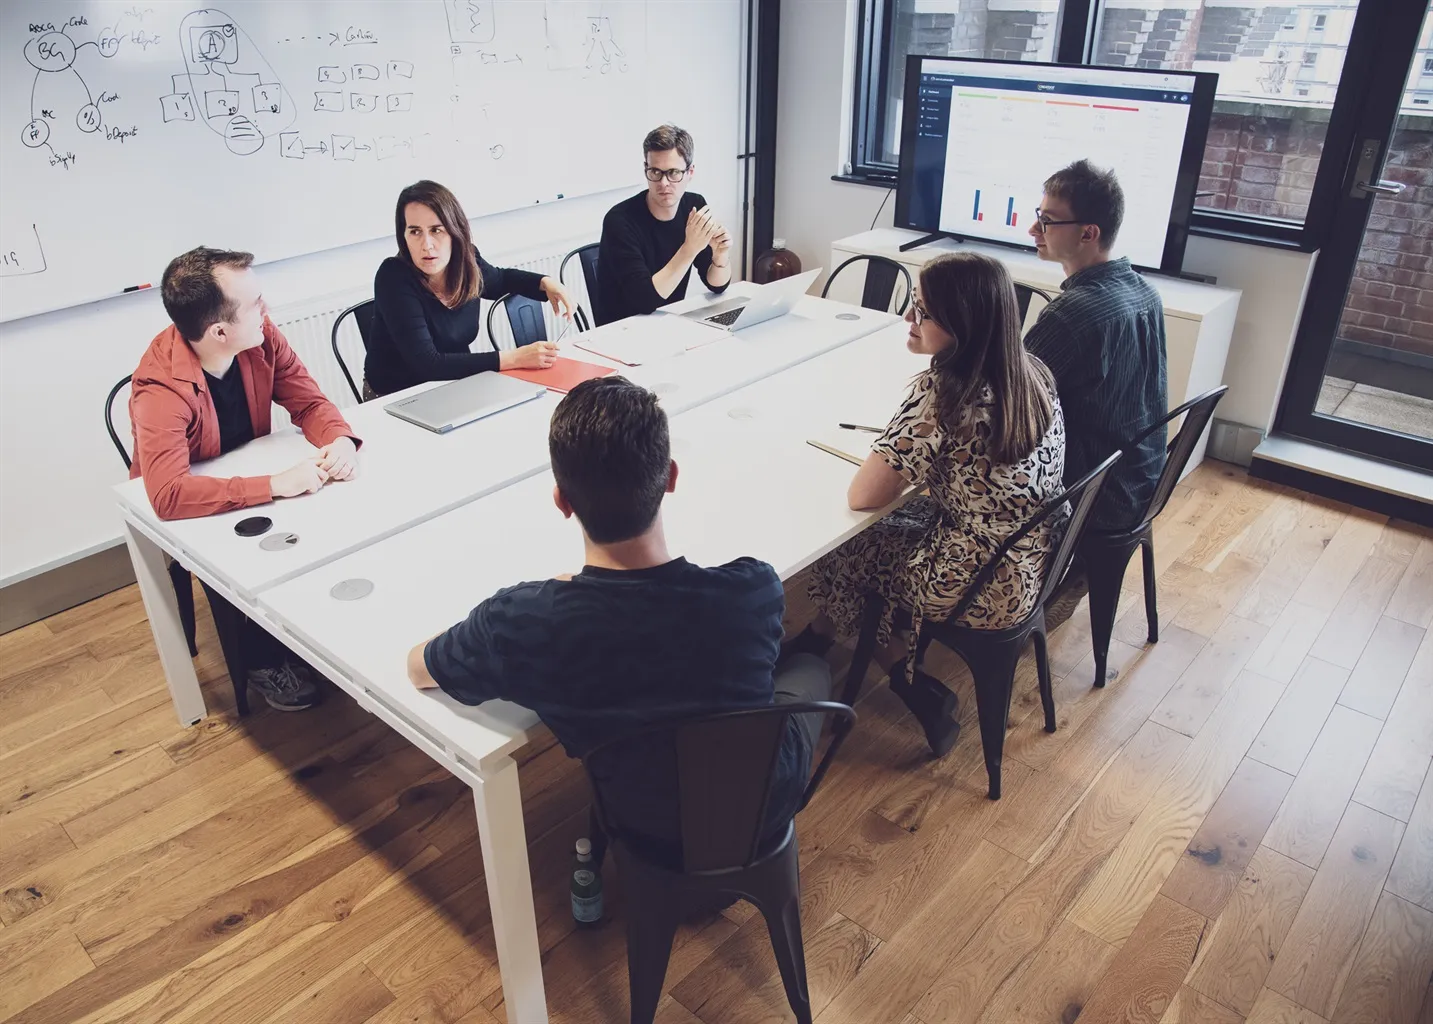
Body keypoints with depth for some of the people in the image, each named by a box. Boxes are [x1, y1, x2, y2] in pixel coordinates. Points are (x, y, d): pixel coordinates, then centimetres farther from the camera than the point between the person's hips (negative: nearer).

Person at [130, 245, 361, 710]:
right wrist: (276, 484, -48)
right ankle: (263, 661, 1)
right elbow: (169, 495, -43)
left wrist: (340, 439, -32)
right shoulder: (161, 389, -33)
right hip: (191, 511, -5)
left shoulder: (260, 336, -17)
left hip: (249, 476, 5)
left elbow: (309, 402, -10)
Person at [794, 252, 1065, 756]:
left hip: (977, 590, -8)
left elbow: (862, 496, -23)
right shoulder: (1033, 373, -3)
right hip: (1033, 567, 8)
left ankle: (904, 676, 27)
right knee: (895, 525, 26)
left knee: (837, 551, 13)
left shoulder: (941, 392, -28)